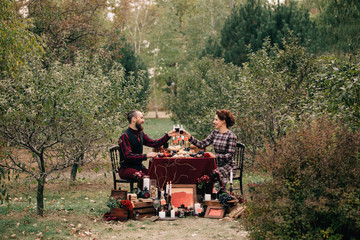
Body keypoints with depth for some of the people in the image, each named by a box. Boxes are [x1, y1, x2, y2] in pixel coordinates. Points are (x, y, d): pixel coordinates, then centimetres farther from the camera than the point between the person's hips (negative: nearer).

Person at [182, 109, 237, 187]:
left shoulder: (231, 136, -9)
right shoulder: (215, 133, 10)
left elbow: (230, 155, -13)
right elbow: (202, 144, 3)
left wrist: (215, 156, -23)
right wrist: (189, 137, -5)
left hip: (227, 165, -5)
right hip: (216, 164, 5)